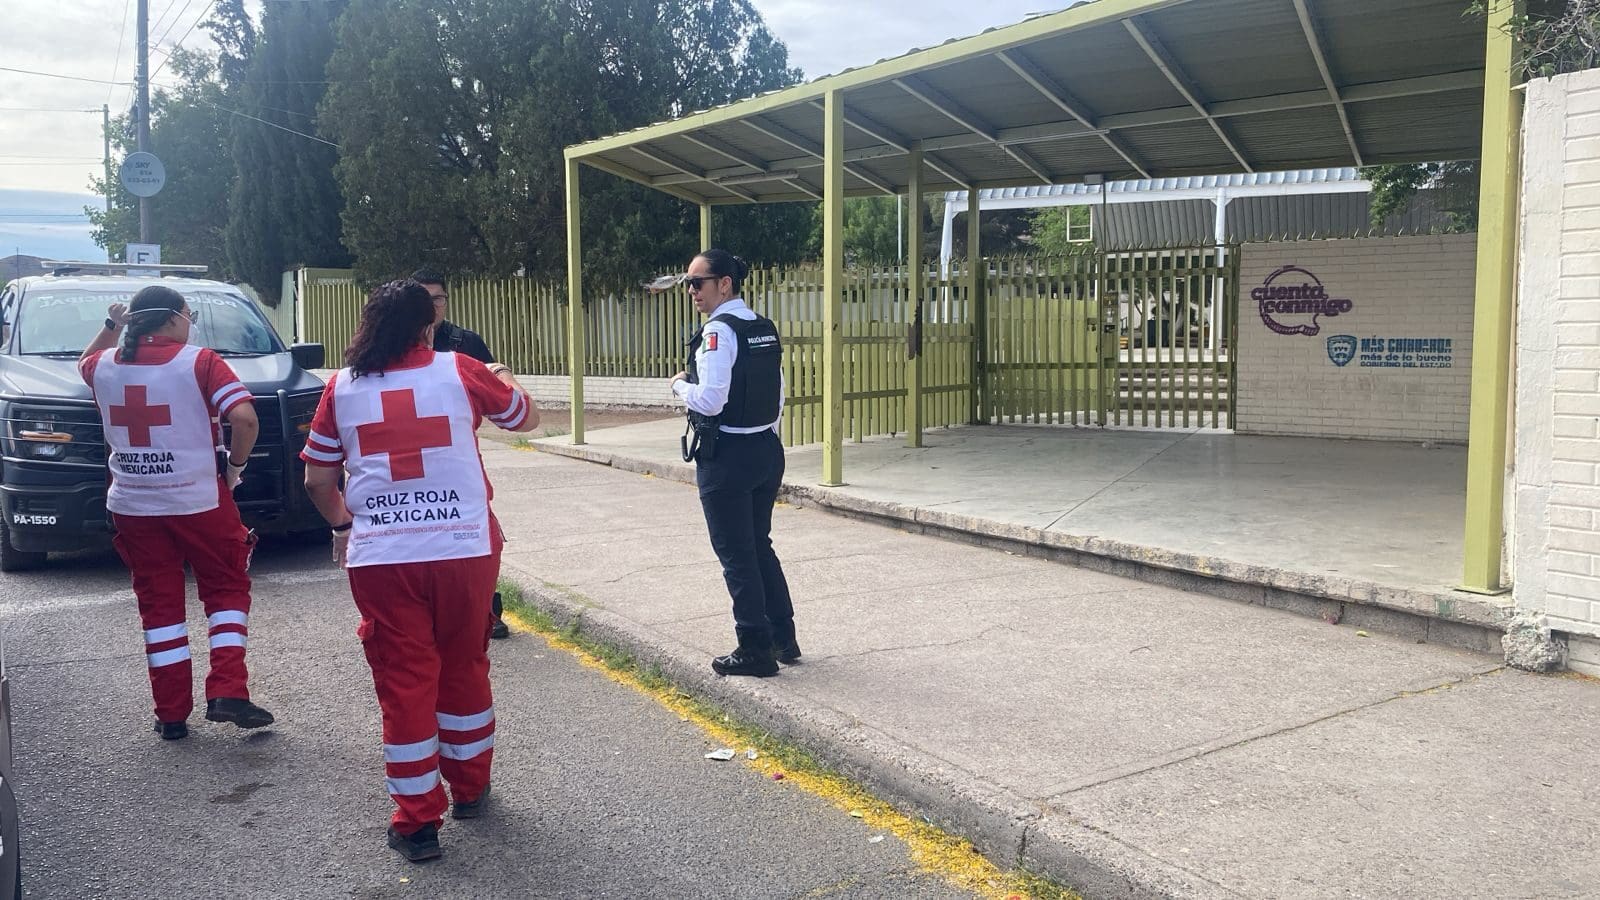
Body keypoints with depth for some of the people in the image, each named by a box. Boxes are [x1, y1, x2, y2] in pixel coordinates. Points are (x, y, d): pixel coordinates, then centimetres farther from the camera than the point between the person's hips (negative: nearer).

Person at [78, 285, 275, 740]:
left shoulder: (105, 365, 4)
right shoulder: (199, 362, -10)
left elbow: (84, 363, 31)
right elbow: (244, 418, -21)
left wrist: (111, 327, 25)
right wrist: (235, 466, -7)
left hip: (133, 506, 4)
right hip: (200, 500, -4)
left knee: (158, 603, 11)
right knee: (227, 589, 10)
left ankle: (171, 714, 14)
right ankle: (227, 693, -1)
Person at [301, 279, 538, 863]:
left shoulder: (342, 388, 4)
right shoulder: (460, 372, 0)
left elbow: (317, 480, 9)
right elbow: (528, 418, 15)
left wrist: (342, 524, 28)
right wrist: (499, 381, 35)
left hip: (380, 557, 0)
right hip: (464, 549, 0)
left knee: (404, 682, 7)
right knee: (464, 668, 18)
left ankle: (417, 822, 12)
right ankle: (469, 787, 33)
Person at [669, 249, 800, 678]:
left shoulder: (719, 330, -17)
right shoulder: (765, 329, 8)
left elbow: (709, 400, -23)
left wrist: (680, 384, -4)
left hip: (727, 455, -8)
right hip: (767, 450, 8)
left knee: (736, 553, 3)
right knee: (760, 545, 19)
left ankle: (755, 650, 12)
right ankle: (783, 638, 27)